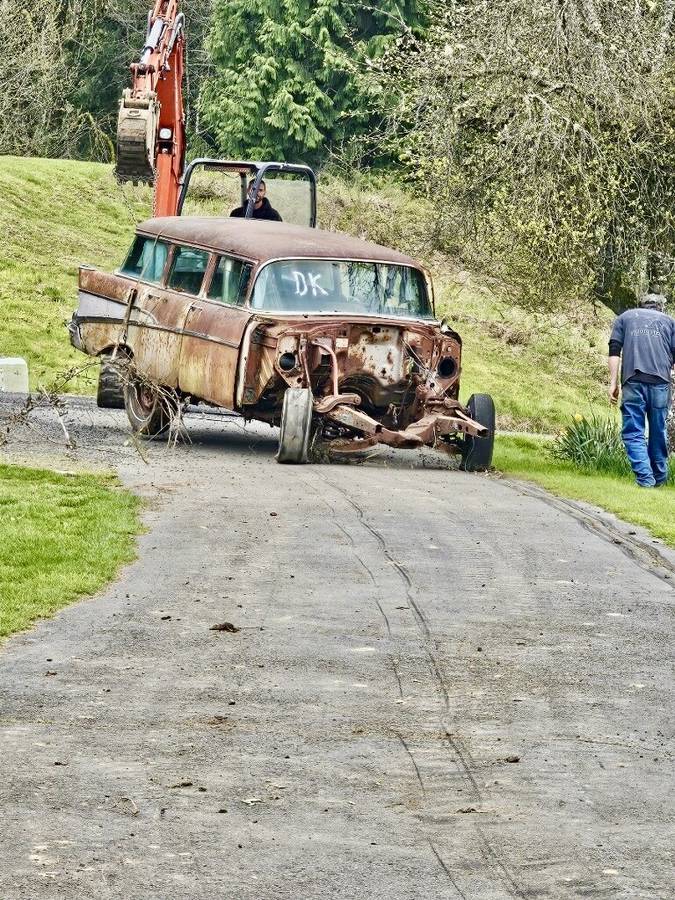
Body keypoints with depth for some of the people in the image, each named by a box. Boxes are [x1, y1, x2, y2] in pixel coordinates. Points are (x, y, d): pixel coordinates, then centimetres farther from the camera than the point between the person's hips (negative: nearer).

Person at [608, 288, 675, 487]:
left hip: (633, 381, -1)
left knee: (633, 433, -1)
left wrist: (613, 383, 5)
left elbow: (614, 351, 8)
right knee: (658, 432, 13)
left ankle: (645, 478, -14)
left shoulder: (624, 318, 20)